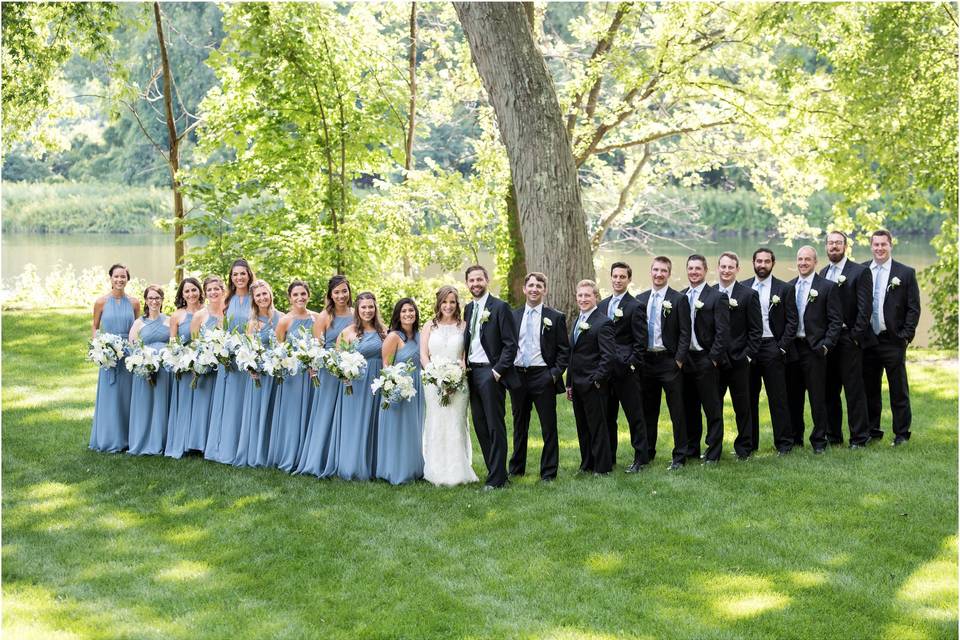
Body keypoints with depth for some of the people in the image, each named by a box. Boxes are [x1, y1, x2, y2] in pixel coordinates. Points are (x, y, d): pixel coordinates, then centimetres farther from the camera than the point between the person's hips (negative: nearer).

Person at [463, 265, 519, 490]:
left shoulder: (500, 307, -6)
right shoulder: (468, 309, 15)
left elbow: (510, 345, -9)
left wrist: (497, 371, -14)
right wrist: (464, 367, 7)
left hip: (490, 373, -7)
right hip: (472, 374, 7)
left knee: (495, 427, -5)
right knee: (480, 427, 9)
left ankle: (497, 478, -3)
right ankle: (495, 472, 16)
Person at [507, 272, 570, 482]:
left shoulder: (555, 318, 0)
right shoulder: (513, 316, 9)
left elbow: (564, 350, 0)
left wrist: (555, 373, -10)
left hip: (542, 376, -3)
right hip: (517, 376, 3)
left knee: (548, 427, 0)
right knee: (519, 426, 14)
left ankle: (549, 472, 8)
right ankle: (516, 469, 24)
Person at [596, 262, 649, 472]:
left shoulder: (635, 307, -6)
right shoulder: (602, 305, 13)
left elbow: (639, 341, -8)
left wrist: (633, 364, -13)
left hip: (626, 370, -6)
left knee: (634, 415, 0)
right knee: (607, 415, 12)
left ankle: (640, 458, 8)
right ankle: (608, 457, 22)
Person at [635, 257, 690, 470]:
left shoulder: (678, 299, -4)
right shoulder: (641, 299, 10)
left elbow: (685, 333, -7)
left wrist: (679, 360, -12)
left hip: (669, 361, -4)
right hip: (646, 360, 5)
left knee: (676, 410, -1)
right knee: (648, 410, 12)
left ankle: (680, 456, 6)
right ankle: (647, 452, 22)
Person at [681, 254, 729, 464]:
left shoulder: (717, 297, -5)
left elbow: (722, 331, -9)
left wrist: (713, 358, -13)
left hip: (706, 360, -5)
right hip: (685, 359, 5)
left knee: (712, 408, 0)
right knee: (689, 408, 11)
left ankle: (713, 453, 6)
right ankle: (691, 449, 21)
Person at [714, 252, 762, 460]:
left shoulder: (749, 295, -2)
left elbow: (756, 329, -2)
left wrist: (748, 355, -8)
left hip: (739, 360, -2)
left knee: (742, 407, 6)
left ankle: (743, 448, 17)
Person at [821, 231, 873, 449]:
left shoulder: (860, 272, -4)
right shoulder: (823, 274, 14)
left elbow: (865, 308, -9)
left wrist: (855, 336, -13)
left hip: (849, 340, -6)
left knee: (854, 390, -3)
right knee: (829, 391, 10)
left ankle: (859, 437, 3)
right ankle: (833, 435, 18)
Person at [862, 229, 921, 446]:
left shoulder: (905, 273, 0)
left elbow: (913, 308, 0)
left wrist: (906, 336, -8)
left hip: (893, 341, -2)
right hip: (867, 341, 3)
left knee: (898, 390, 3)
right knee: (869, 389, 9)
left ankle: (901, 434, 10)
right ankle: (872, 430, 19)